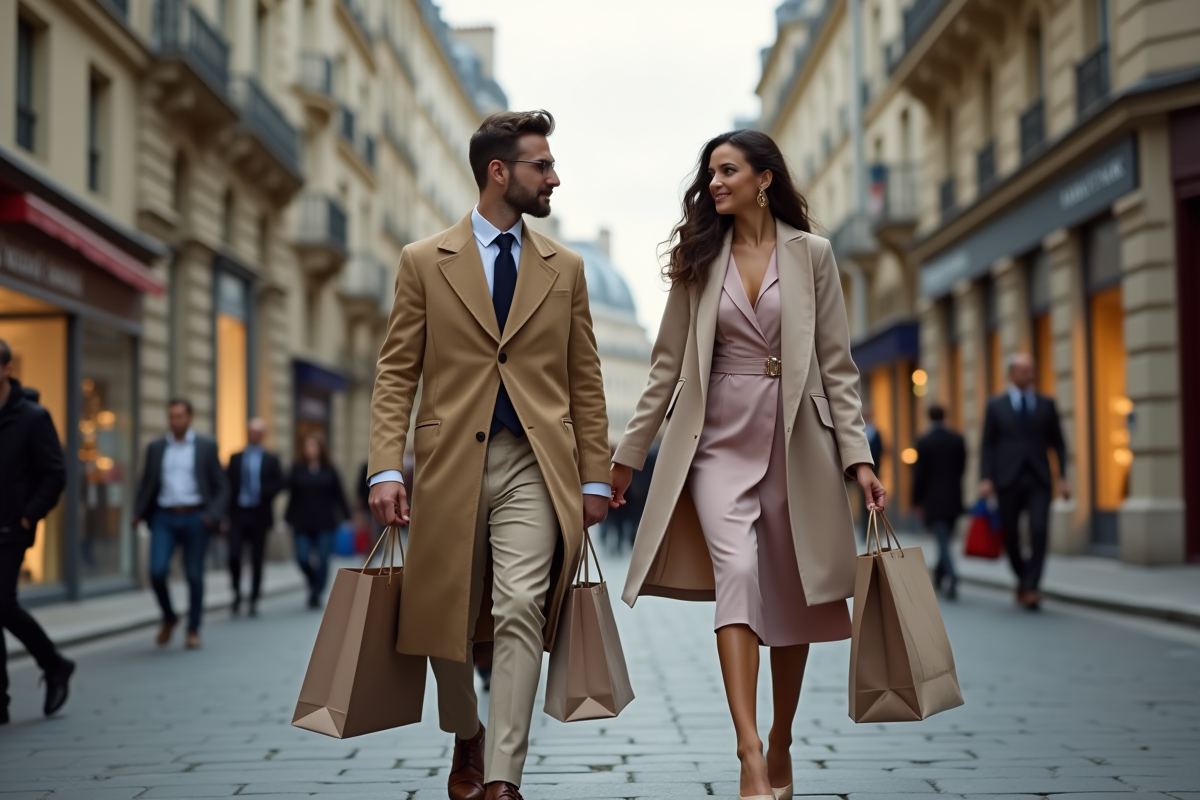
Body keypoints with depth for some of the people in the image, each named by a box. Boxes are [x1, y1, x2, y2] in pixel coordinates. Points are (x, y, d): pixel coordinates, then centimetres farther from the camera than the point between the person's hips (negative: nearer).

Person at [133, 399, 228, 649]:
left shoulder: (206, 446, 4)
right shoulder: (155, 447, 10)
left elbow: (221, 487, 4)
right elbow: (146, 485, 14)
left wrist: (213, 515, -11)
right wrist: (138, 513, -2)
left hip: (195, 518, -1)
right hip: (164, 518, 1)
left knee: (194, 576, 2)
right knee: (157, 571, -13)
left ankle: (193, 631, 16)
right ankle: (168, 617, 13)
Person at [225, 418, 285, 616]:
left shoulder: (271, 459, 8)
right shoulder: (235, 458, 11)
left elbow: (279, 483, -3)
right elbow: (228, 484, 6)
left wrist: (262, 493, -20)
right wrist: (227, 510, -7)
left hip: (259, 515, 0)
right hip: (238, 513, 0)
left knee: (257, 560, 3)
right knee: (233, 555, -12)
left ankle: (254, 600, 13)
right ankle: (237, 592, 11)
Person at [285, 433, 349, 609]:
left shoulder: (329, 470, 3)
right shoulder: (297, 469, 3)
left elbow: (338, 495, 4)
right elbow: (292, 496, 5)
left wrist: (345, 517, 1)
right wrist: (290, 520, 3)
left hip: (325, 523, 0)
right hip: (303, 524, 0)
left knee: (322, 560, -3)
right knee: (303, 558, -8)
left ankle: (316, 594, 10)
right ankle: (313, 582, 22)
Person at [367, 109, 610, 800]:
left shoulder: (565, 268, 12)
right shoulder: (425, 262, 6)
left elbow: (585, 379, 13)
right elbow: (397, 373, 3)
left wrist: (596, 477, 7)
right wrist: (387, 468, -8)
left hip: (535, 464, 0)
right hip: (451, 463, 0)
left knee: (522, 610, -15)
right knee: (448, 618, 9)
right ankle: (467, 740, 35)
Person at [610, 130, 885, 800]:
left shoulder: (811, 253, 4)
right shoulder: (700, 258, 8)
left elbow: (837, 363, 3)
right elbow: (669, 364, 10)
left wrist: (858, 456, -5)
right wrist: (629, 452, 8)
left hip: (795, 441, 0)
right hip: (720, 438, 0)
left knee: (789, 595, 5)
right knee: (736, 571, -19)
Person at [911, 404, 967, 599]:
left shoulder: (924, 442, -11)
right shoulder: (958, 439, 0)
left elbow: (919, 473, -9)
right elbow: (962, 467, 9)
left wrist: (916, 501, 0)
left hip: (933, 500, -4)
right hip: (953, 499, 4)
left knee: (943, 541, -6)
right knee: (945, 539, 18)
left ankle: (951, 576, -24)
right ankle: (939, 575, 31)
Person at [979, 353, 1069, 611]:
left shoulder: (1046, 404, 10)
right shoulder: (995, 405, 6)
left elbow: (1058, 443, 10)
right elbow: (987, 445, 3)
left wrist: (1062, 476, 0)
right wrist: (985, 478, -8)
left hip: (1038, 480, 0)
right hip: (1008, 480, 0)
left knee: (1039, 531, -17)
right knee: (1011, 536, 6)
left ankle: (1031, 589, -15)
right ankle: (1023, 579, 30)